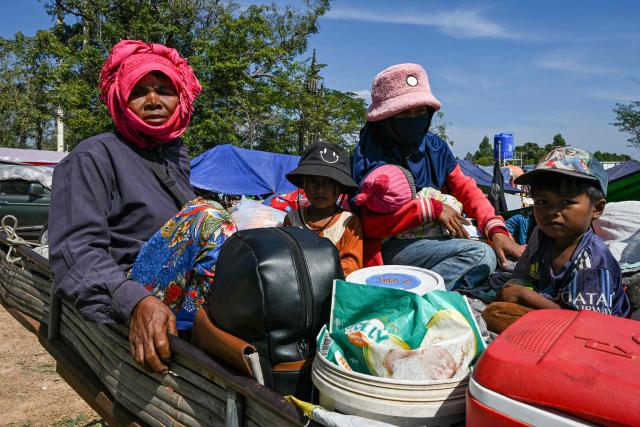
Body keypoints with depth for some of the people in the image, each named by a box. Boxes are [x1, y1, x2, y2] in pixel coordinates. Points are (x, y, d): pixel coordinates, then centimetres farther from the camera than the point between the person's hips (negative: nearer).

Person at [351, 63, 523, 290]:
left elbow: (466, 190, 8)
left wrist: (497, 230, -10)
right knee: (479, 252, -22)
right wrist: (431, 208, -19)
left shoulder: (435, 147, 8)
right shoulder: (368, 156, -11)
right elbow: (371, 222, -18)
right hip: (390, 246, -7)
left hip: (432, 241, 7)